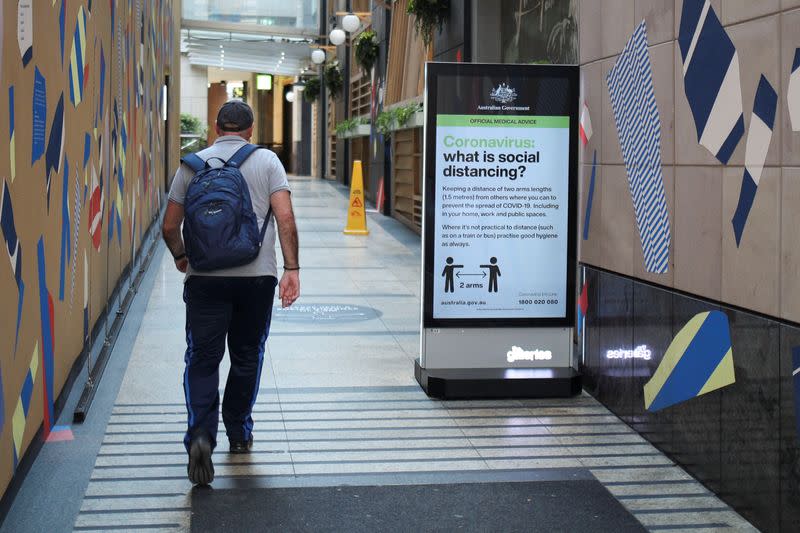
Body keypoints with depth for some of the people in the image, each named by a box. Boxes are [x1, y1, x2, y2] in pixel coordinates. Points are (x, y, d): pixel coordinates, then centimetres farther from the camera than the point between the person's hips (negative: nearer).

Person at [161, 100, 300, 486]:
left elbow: (170, 227, 9)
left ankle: (200, 435, -18)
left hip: (205, 277, 0)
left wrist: (180, 257, 27)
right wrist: (291, 269, -7)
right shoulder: (267, 161, 2)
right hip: (257, 275, 0)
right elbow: (285, 218, -9)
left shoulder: (192, 165, 6)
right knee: (246, 356, 15)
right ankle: (239, 434, 24)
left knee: (202, 358, 1)